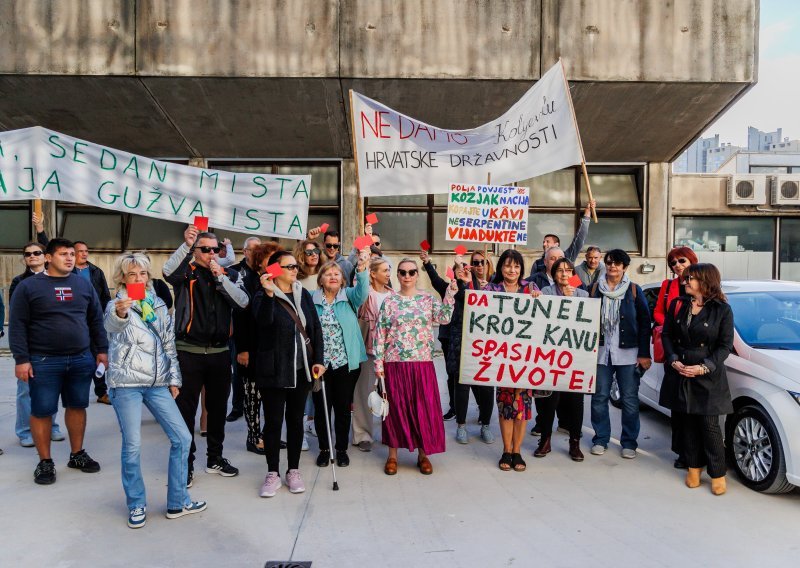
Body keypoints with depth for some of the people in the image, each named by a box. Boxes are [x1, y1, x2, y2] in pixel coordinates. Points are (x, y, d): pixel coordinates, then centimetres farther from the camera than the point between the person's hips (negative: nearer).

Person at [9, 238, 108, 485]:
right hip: (44, 362, -3)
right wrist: (21, 359, -10)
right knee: (42, 411, 4)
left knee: (77, 406, 12)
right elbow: (18, 326, -4)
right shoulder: (29, 286, -2)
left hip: (82, 359, 3)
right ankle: (45, 462, 18)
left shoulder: (83, 284, 9)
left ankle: (77, 454, 26)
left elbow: (96, 320, 13)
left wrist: (102, 350, 8)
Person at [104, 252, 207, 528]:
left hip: (158, 383, 5)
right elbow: (111, 323, -29)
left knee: (182, 438, 2)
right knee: (132, 445, -2)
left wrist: (174, 378, 10)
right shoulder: (117, 304, -4)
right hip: (126, 383, -4)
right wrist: (119, 313, -53)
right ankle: (136, 505, 19)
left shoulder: (158, 304, 10)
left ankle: (177, 502, 14)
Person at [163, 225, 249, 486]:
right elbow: (168, 271, -23)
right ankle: (186, 464, 14)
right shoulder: (186, 272, 0)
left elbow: (242, 302, -8)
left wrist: (221, 277, -15)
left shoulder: (230, 275, 8)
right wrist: (186, 244, -32)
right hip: (189, 352, -3)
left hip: (219, 352, 4)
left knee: (218, 407, 14)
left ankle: (215, 458, 29)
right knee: (186, 408, 2)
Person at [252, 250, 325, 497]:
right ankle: (273, 473, 15)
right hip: (274, 370, -4)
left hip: (301, 369, 4)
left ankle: (293, 470, 22)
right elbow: (263, 320, -25)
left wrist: (318, 359, 1)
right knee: (273, 421, 2)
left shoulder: (304, 294, 8)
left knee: (295, 419, 11)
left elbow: (316, 328, 8)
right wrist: (269, 293, -37)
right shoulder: (263, 296, -4)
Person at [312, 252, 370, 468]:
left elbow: (362, 291, -20)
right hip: (319, 363, 0)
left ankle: (342, 449, 25)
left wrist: (361, 269, -37)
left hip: (346, 362, 0)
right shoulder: (312, 299, 2)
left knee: (343, 407, 9)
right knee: (321, 407, 9)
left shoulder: (349, 296, 0)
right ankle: (324, 449, 27)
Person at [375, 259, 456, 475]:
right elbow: (380, 334, 0)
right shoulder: (389, 301, 2)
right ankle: (392, 455, 20)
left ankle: (423, 454, 19)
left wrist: (450, 295, -20)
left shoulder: (428, 299, 5)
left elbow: (444, 318, -10)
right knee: (396, 407, 6)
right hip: (394, 362, -1)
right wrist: (378, 363, -4)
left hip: (422, 362, 1)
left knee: (424, 406, 4)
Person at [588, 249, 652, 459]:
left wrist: (644, 354, -4)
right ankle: (600, 439, 19)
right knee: (599, 396, 5)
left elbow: (645, 322, 1)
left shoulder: (634, 290, 2)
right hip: (601, 352, 2)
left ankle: (629, 442, 15)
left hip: (628, 353, -1)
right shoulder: (596, 288, 6)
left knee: (630, 398, 3)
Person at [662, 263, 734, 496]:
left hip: (709, 377, -3)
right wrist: (673, 360, -7)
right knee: (690, 421, 10)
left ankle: (718, 474, 12)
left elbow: (725, 345, -5)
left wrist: (704, 367, -15)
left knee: (710, 424, -1)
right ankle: (694, 466, 22)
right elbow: (666, 335, 7)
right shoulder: (678, 304, 5)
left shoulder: (722, 310, -4)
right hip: (681, 373, 3)